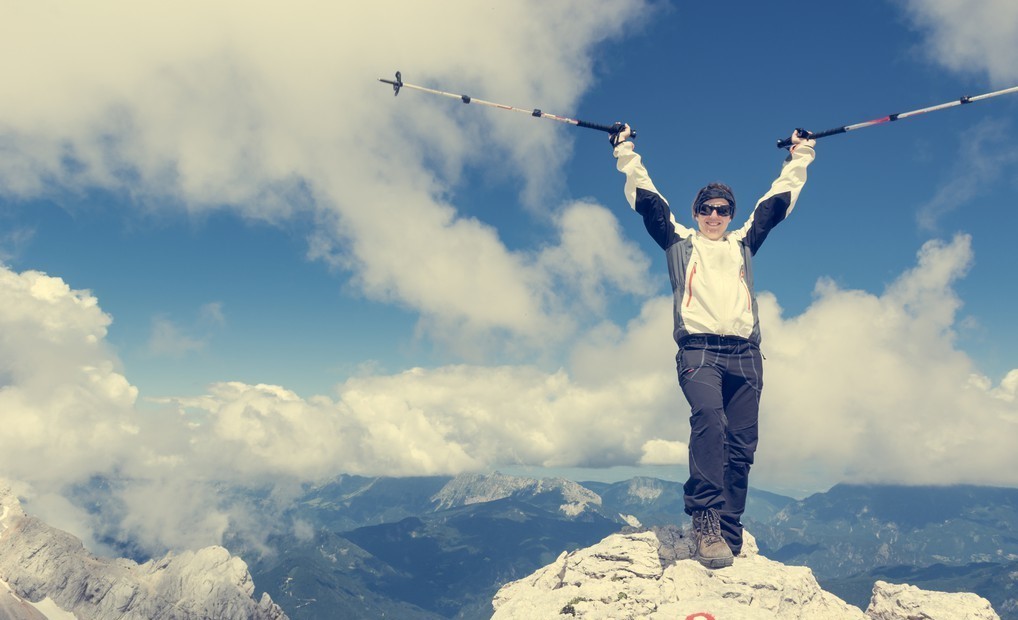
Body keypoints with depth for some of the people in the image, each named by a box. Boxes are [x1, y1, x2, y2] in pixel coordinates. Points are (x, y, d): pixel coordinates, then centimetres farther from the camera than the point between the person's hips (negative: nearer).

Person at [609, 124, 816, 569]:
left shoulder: (743, 244, 28)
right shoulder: (678, 241, 22)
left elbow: (778, 200, 34)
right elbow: (645, 198, 20)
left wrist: (800, 156, 39)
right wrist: (626, 152, 21)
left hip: (744, 353, 3)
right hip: (698, 349, -3)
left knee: (741, 447, -6)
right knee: (709, 420, -28)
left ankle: (728, 539, -5)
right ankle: (705, 520, -33)